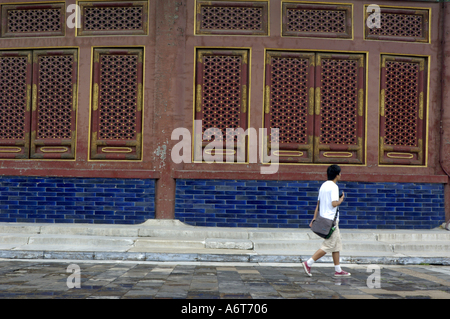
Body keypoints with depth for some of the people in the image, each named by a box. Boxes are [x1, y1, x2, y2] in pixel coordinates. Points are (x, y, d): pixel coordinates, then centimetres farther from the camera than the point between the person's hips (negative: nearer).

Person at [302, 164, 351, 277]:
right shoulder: (334, 187, -13)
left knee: (337, 244, 14)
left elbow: (318, 203, 14)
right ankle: (308, 263, -7)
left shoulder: (323, 185, 14)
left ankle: (338, 270, 17)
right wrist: (341, 200, -2)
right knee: (328, 246, -5)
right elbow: (334, 203, -23)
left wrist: (314, 219, 15)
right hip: (331, 220, -10)